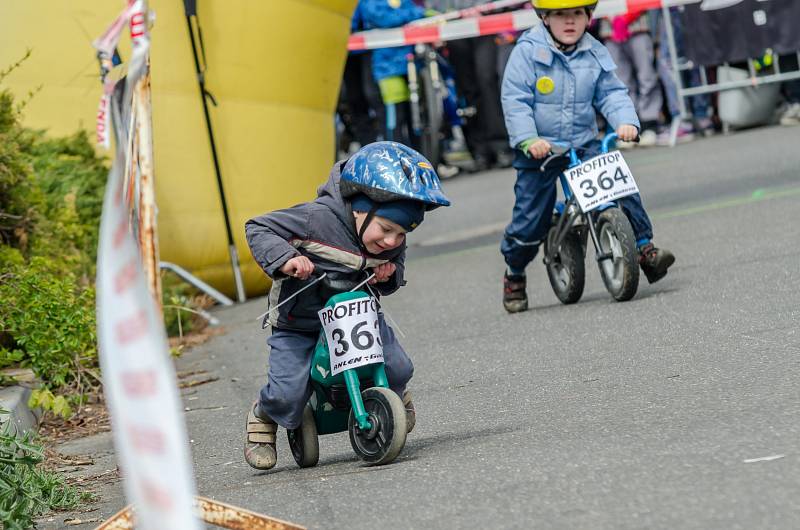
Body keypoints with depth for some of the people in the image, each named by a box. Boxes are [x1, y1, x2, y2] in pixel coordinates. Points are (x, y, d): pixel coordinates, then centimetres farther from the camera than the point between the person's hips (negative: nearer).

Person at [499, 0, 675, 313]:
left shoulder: (595, 55, 2)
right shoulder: (528, 52, -10)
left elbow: (612, 94, 3)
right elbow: (515, 100, -13)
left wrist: (626, 122, -16)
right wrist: (528, 139, -24)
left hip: (585, 144, 3)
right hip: (539, 148, -3)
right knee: (530, 219, -3)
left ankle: (645, 248, -4)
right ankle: (514, 276, 20)